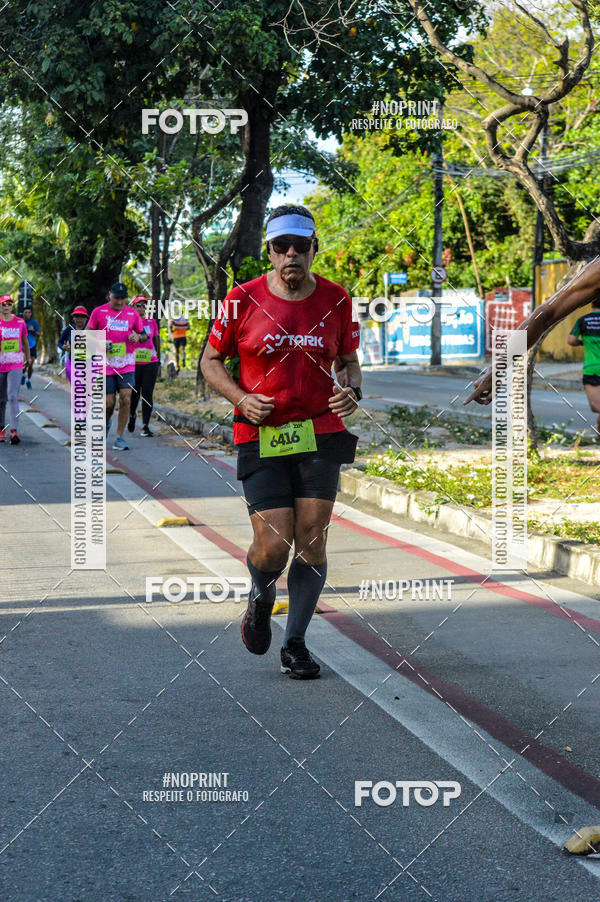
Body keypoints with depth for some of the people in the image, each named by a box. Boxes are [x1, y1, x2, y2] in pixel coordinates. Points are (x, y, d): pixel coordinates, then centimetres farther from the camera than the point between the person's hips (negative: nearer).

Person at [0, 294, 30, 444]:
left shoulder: (20, 322, 6)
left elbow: (25, 341, 19)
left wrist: (28, 357, 28)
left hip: (16, 364, 0)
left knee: (13, 396, -14)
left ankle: (14, 431, -23)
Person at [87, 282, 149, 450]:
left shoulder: (132, 313, 5)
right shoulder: (98, 312, 0)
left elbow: (144, 334, 16)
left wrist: (138, 337, -8)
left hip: (127, 365, 1)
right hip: (106, 365, -1)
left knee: (126, 399, -11)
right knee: (109, 402, -1)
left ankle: (119, 437, -3)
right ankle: (106, 424, 33)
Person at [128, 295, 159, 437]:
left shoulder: (152, 321, 8)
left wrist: (157, 359, 21)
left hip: (151, 363, 1)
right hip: (133, 363, -1)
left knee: (148, 394, -5)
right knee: (134, 393, 4)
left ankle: (145, 425, -2)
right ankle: (132, 415, 35)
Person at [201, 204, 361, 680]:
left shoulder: (336, 300, 3)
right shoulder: (244, 300, -4)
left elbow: (349, 359, 17)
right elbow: (211, 360, 7)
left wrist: (352, 391, -6)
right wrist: (242, 399, -10)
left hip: (322, 433, 2)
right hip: (261, 436, -2)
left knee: (312, 540, -2)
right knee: (273, 546, -9)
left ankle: (296, 643, 15)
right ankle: (261, 597, 28)